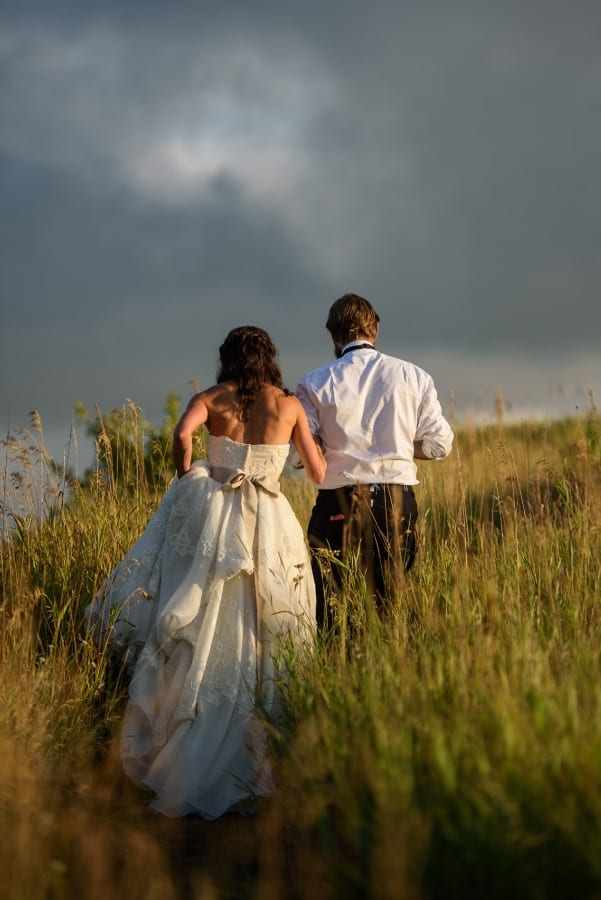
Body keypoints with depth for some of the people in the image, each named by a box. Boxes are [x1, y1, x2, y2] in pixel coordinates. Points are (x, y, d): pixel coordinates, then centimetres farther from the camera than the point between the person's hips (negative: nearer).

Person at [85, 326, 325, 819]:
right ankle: (249, 763, 11)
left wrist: (187, 478, -1)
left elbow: (182, 434, -18)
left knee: (205, 635, 6)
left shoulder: (211, 399, 3)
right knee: (254, 644, 7)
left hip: (212, 518, 0)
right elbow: (318, 474, 8)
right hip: (268, 526, 1)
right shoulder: (289, 405, 5)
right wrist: (315, 437, 28)